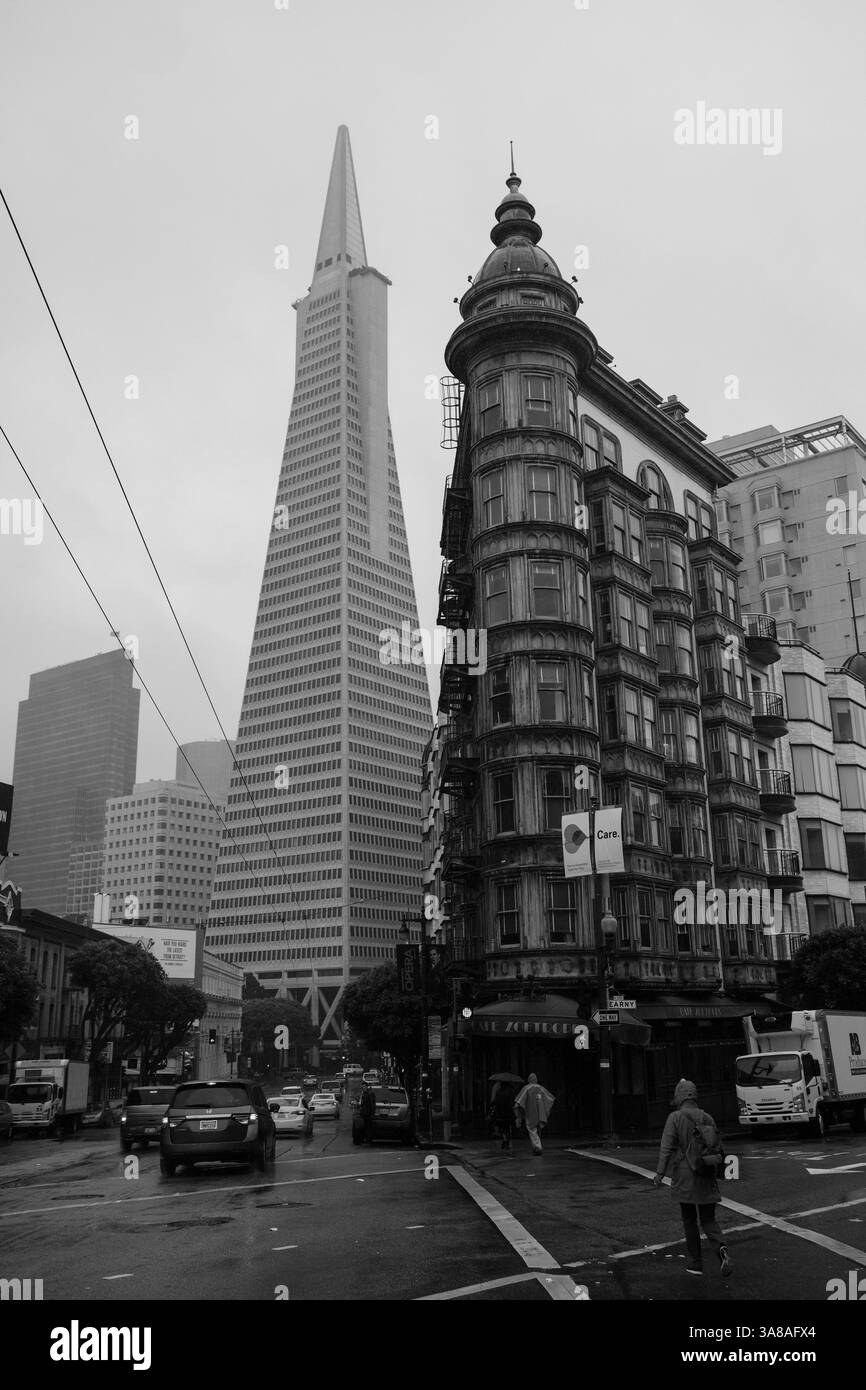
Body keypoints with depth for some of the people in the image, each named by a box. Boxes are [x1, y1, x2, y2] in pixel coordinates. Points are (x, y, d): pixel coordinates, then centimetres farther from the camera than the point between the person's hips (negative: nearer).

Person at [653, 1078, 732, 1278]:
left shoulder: (675, 1118, -9)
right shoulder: (707, 1118, 3)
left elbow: (666, 1147, -16)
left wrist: (660, 1174, -15)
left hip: (684, 1177, -3)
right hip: (706, 1179, 3)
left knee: (689, 1220, 12)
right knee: (708, 1219, 12)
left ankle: (696, 1263, 17)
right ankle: (721, 1247, -15)